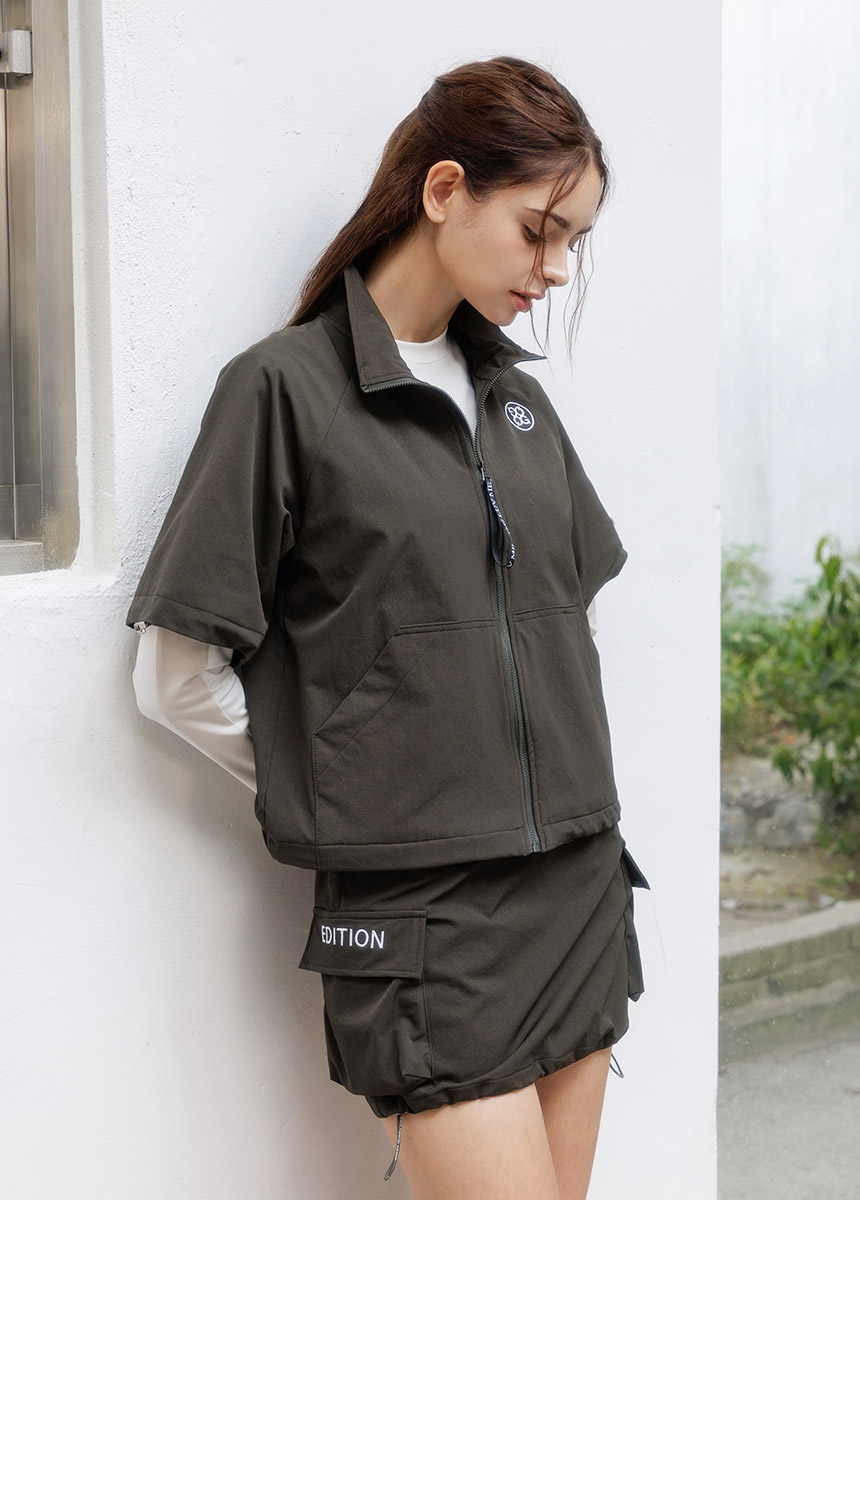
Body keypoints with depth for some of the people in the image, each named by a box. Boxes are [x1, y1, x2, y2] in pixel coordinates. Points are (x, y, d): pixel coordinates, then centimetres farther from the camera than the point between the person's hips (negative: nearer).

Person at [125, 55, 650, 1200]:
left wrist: (554, 787, 13)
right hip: (422, 922, -7)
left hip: (580, 890, 7)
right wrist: (336, 790, 0)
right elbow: (181, 681, -7)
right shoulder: (285, 387, -7)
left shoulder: (516, 393, 12)